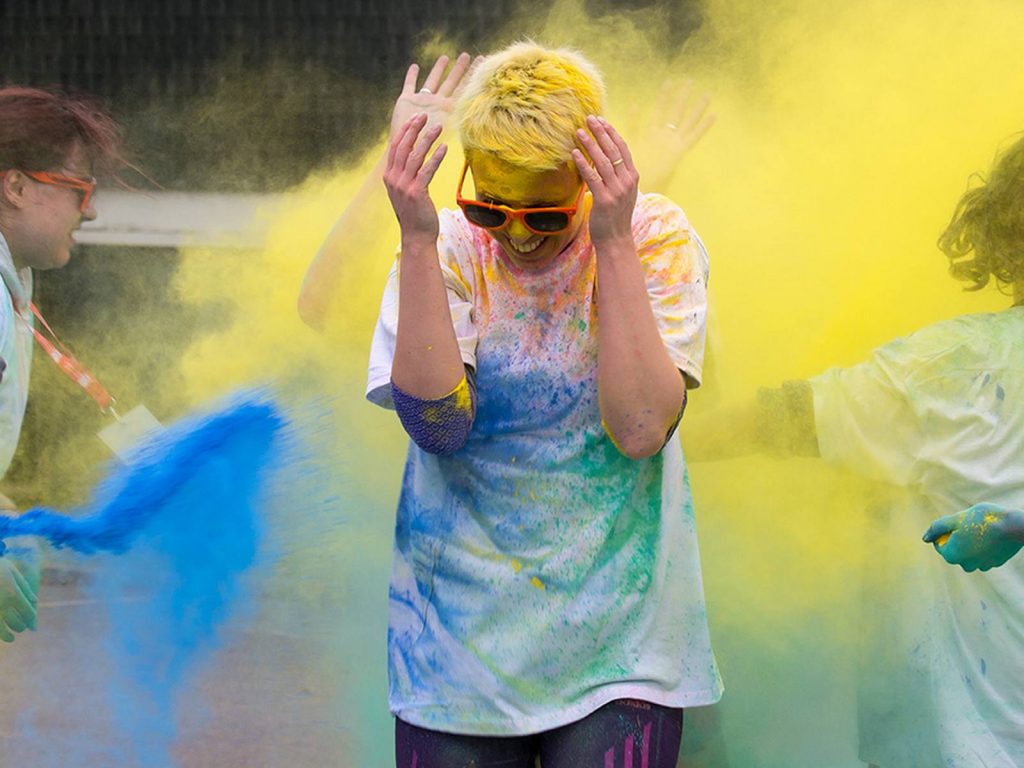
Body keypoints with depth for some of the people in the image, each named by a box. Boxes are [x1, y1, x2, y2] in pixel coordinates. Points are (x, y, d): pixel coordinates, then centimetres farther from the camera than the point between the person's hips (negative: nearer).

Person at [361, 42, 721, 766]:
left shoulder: (656, 238, -6)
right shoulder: (449, 248, -4)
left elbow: (639, 429, -19)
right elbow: (437, 425, -19)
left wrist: (612, 241, -22)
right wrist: (418, 239, -23)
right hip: (462, 620, 1)